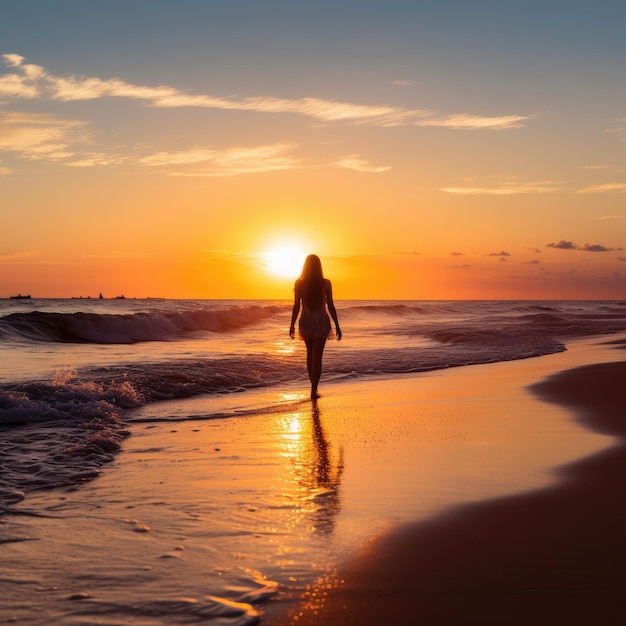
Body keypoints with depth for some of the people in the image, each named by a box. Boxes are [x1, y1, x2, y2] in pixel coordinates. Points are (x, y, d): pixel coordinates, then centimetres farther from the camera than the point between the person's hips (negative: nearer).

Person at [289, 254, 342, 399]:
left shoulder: (299, 283, -5)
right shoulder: (326, 283, -7)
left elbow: (296, 307, -4)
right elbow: (330, 306, -6)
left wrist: (292, 326, 6)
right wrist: (337, 326, 1)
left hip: (306, 322, 1)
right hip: (322, 322, -1)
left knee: (310, 353, 21)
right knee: (317, 356, 1)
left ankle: (313, 385, 27)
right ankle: (313, 390, -5)